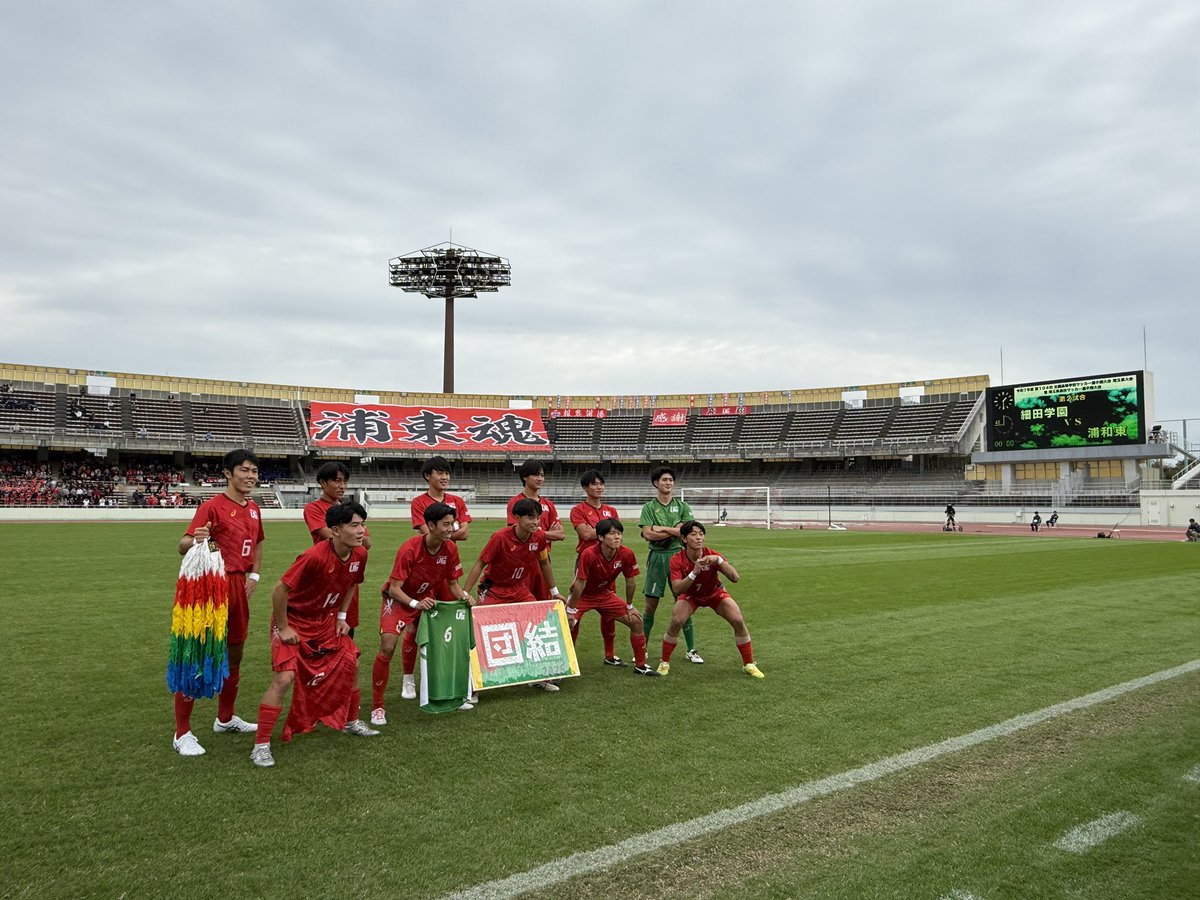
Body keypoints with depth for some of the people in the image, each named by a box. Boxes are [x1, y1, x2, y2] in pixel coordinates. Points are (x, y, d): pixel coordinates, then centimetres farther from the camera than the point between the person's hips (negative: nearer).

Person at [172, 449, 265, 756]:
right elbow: (183, 545, -16)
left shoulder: (253, 509, 11)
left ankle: (225, 719, 32)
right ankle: (182, 733, 5)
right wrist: (194, 540, -38)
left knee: (235, 652, 16)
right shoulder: (212, 506, -10)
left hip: (240, 585, 8)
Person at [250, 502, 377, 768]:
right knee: (284, 678, -16)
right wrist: (283, 628, -18)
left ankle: (352, 722, 34)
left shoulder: (359, 554, -10)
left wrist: (341, 616, 7)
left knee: (351, 663, 10)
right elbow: (279, 591, -26)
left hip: (326, 621, 7)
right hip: (294, 623, -7)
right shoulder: (314, 557, -33)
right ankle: (261, 746, -4)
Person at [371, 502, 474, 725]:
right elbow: (394, 589, -26)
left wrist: (463, 596, -20)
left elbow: (452, 584, 0)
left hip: (428, 599, 5)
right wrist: (416, 604, -41)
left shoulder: (450, 548, -12)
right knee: (388, 646, -21)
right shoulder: (409, 549, -28)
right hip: (399, 600, -5)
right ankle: (377, 706, -7)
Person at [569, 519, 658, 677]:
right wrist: (571, 610, -21)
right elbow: (579, 583, -27)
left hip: (605, 594, 4)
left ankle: (640, 665, 16)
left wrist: (629, 606, 3)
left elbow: (631, 582, -5)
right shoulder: (589, 554, -33)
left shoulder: (626, 554, -20)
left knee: (636, 621, -1)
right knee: (568, 624, -25)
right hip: (582, 596, -4)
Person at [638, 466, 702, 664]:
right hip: (657, 557, -1)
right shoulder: (649, 507, 4)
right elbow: (648, 534, -10)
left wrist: (663, 529, -8)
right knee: (651, 605, 3)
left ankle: (691, 650, 12)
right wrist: (676, 530, -9)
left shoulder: (682, 506, 8)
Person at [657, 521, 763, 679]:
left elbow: (735, 578, -33)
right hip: (690, 595, -1)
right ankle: (664, 663, -2)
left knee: (738, 621, -16)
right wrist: (694, 572, -48)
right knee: (676, 621, -24)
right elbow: (677, 589, -35)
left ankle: (749, 664, 4)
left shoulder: (712, 555, -27)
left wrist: (719, 560, -46)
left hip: (715, 593, 1)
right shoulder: (677, 560, -27)